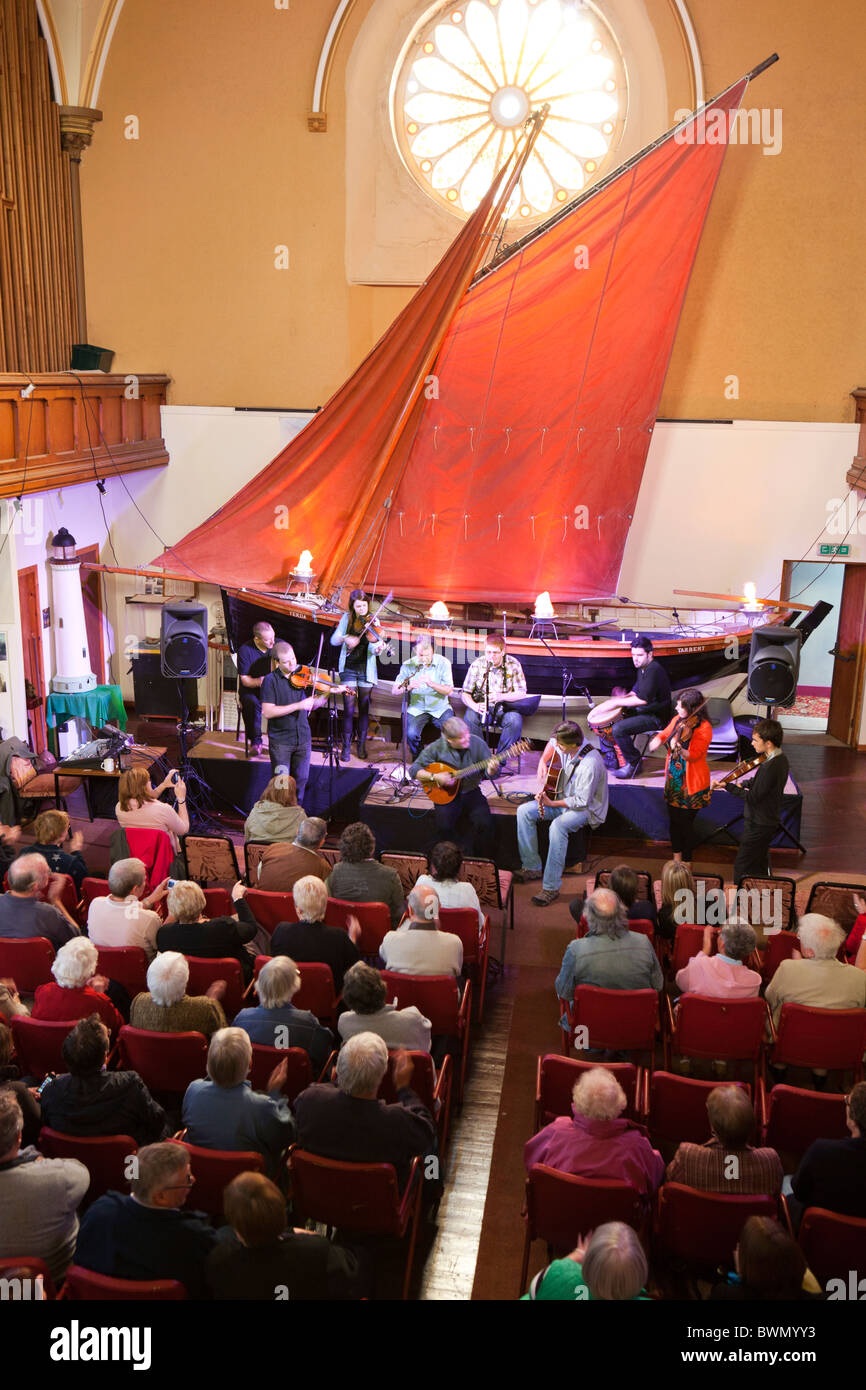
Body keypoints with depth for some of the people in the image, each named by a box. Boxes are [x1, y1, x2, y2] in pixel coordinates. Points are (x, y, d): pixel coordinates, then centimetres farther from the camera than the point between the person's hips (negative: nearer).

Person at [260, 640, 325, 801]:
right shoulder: (270, 680, -10)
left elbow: (312, 705, 10)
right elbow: (267, 712, -19)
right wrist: (298, 705, -22)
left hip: (303, 738, 4)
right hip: (280, 740, -4)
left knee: (301, 779, 11)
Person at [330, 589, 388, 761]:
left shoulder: (373, 622, -4)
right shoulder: (347, 618, 0)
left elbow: (372, 647, -14)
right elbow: (333, 640, -4)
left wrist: (377, 648, -37)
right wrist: (346, 638, -24)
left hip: (366, 670, 0)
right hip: (349, 669, 0)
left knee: (364, 708, 7)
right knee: (348, 709, -2)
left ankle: (362, 745, 20)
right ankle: (346, 746, 8)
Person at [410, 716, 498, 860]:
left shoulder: (477, 743, -7)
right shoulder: (436, 748, -10)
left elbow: (487, 772, -1)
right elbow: (414, 769, -4)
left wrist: (491, 770, -25)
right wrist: (434, 777, -18)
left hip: (471, 792, 1)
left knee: (484, 823, -22)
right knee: (443, 825, -25)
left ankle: (485, 862, 1)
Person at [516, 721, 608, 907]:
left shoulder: (589, 764, -31)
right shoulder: (566, 747, -8)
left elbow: (581, 801, -27)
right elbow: (552, 744, 19)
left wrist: (552, 804, -27)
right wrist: (543, 762, 5)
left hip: (587, 808, -8)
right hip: (563, 797, 9)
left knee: (558, 826, -38)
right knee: (524, 811, -9)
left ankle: (551, 888, -34)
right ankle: (533, 867, -2)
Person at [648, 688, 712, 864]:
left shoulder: (704, 728, -18)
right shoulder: (678, 719, 2)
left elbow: (693, 755, -26)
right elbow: (665, 733, 15)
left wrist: (678, 748, -45)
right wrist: (657, 740, -8)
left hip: (691, 784, -7)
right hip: (673, 779, 7)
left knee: (686, 823, 1)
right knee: (674, 820, 15)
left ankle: (687, 863, 18)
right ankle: (676, 858, 32)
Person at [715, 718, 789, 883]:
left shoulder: (770, 767, -29)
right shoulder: (781, 759, 2)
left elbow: (752, 797, -22)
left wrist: (728, 786, -16)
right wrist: (743, 784, 5)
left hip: (759, 825, -10)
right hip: (771, 821, 10)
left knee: (742, 866, -1)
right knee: (760, 866, 23)